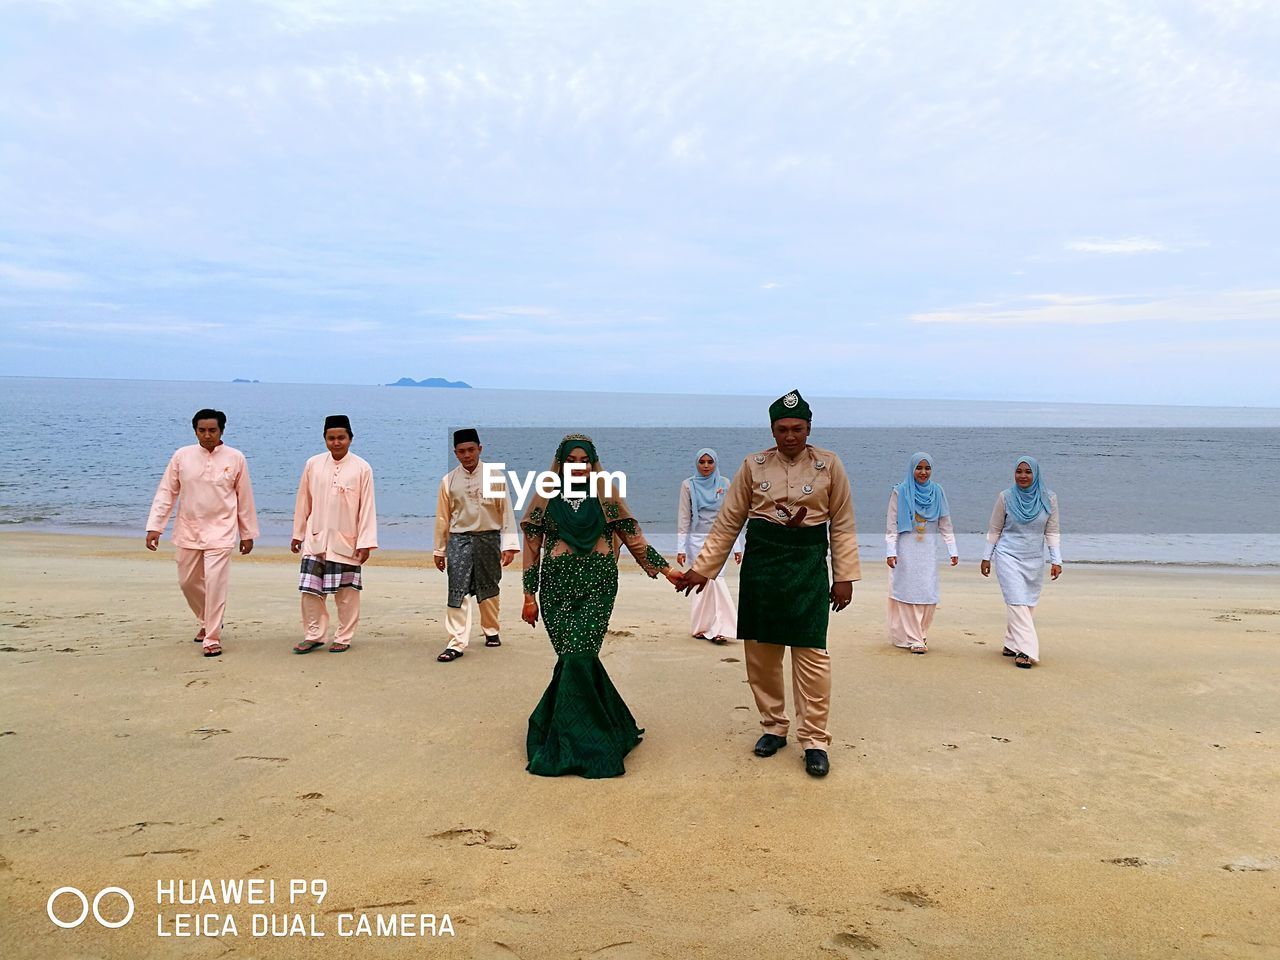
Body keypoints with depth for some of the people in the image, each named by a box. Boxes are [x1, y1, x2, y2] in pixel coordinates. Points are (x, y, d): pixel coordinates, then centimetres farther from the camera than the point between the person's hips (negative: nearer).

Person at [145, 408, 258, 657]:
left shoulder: (235, 458, -4)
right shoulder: (182, 456, -1)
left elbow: (244, 499, 3)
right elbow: (166, 493, 2)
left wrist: (248, 533, 6)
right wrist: (154, 527, -4)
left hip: (220, 532, -3)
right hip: (187, 531, 3)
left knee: (215, 584, -10)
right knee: (188, 582, 13)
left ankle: (212, 638, 1)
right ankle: (206, 622, 39)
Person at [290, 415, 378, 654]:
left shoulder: (362, 468, -5)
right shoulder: (313, 464, 2)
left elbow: (367, 507, -5)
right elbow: (303, 502, 10)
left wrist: (366, 542, -8)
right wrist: (298, 534, 13)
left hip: (346, 542, -2)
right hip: (315, 540, 2)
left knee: (347, 593, 4)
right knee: (310, 590, 3)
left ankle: (344, 638, 17)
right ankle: (313, 635, 17)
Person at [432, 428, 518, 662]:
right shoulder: (449, 480, 2)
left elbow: (506, 511, -3)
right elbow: (443, 517, 8)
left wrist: (509, 545, -8)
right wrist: (439, 550, 11)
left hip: (488, 538, 0)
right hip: (459, 540, 0)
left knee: (488, 589, 13)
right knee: (457, 591, -8)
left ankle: (491, 631, 34)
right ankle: (456, 643, -5)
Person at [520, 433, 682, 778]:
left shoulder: (606, 498, 7)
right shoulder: (545, 500, 7)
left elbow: (634, 539, 10)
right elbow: (532, 549, 8)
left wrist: (666, 569, 5)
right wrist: (530, 596, 5)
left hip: (597, 586, -1)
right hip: (558, 587, 1)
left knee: (578, 657, -13)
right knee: (575, 659, -2)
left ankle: (568, 743, -2)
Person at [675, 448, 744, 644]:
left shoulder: (724, 484, 5)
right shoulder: (688, 485, 1)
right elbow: (683, 518, 2)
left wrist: (737, 546, 5)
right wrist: (680, 548, -2)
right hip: (697, 540, -1)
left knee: (711, 581, -7)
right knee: (712, 580, -8)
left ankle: (703, 627, 3)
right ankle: (718, 628, 1)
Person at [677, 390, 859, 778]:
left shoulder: (829, 465, 0)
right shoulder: (753, 466, 3)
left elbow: (842, 525, 4)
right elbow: (727, 523, 6)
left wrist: (845, 576, 0)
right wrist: (701, 569, 4)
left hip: (808, 566, -2)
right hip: (760, 564, 2)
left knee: (810, 653, -4)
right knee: (760, 651, 7)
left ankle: (814, 739, 7)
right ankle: (773, 726, 25)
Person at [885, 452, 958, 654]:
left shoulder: (937, 492, 7)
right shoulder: (900, 492, -2)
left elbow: (945, 524, 10)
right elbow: (891, 524, -3)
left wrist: (952, 550, 6)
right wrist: (890, 551, -10)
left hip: (929, 549, 3)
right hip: (906, 548, -3)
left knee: (929, 593, -1)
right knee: (908, 591, -4)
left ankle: (920, 633, 17)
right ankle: (914, 639, 2)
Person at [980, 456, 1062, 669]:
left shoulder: (1048, 498, 0)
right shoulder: (1005, 497, -3)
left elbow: (1052, 532, 4)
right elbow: (994, 530, 5)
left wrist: (1056, 561, -1)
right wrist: (987, 557, 7)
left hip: (1034, 560, 3)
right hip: (1008, 557, -3)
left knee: (1028, 604, 8)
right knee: (1018, 603, -12)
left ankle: (1011, 644, 23)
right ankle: (1026, 650, -13)